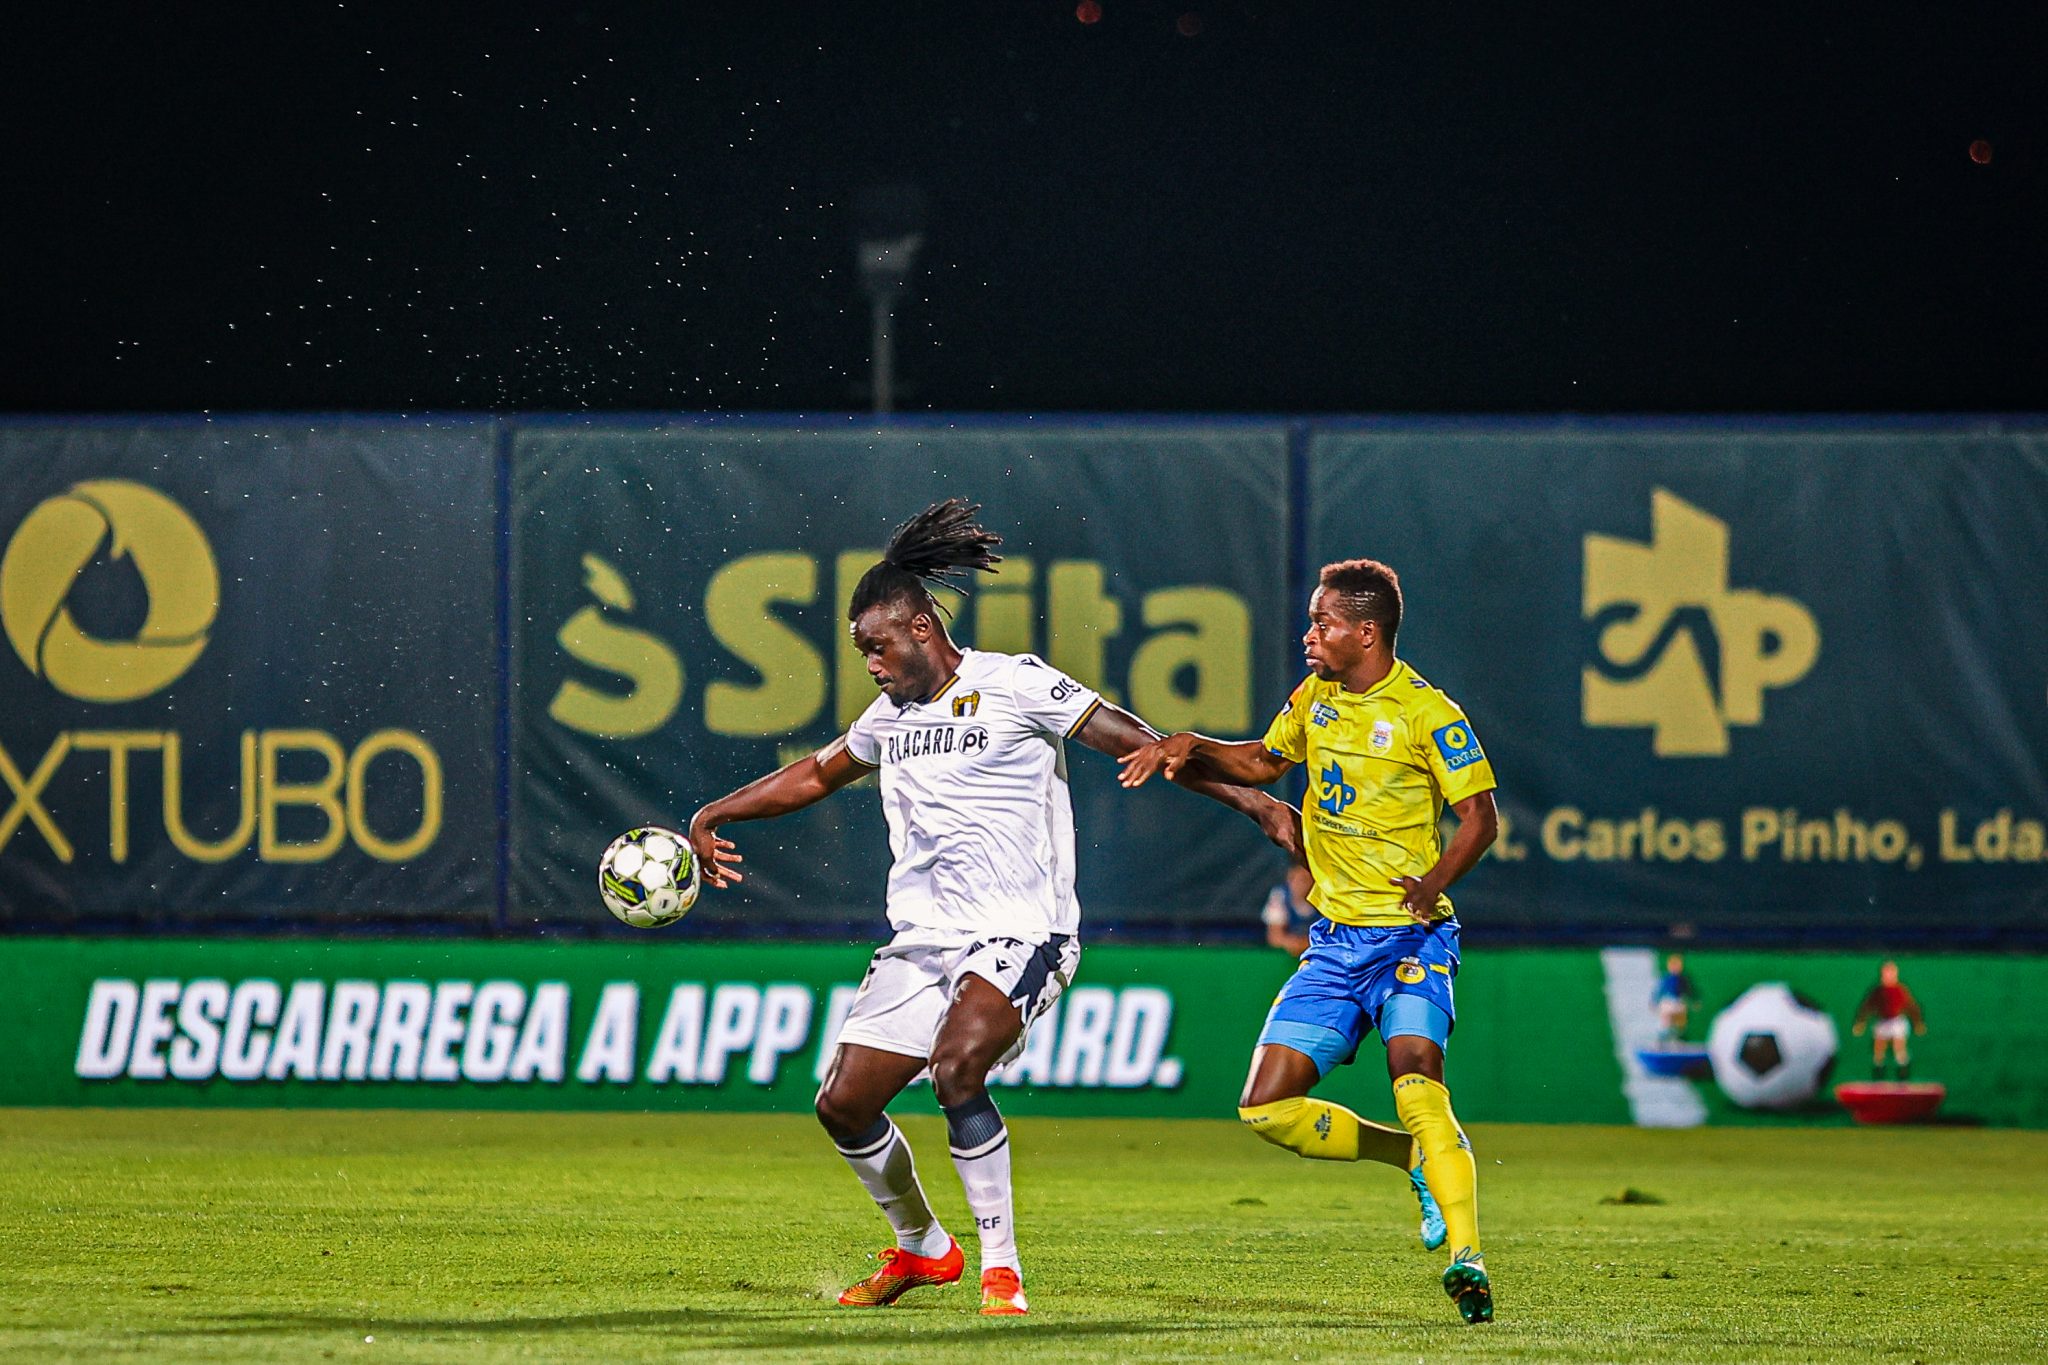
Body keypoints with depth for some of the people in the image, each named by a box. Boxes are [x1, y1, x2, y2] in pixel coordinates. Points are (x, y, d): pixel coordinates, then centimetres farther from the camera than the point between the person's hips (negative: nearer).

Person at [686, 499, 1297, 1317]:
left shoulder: (1013, 685, -6)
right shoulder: (889, 715, 14)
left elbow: (1135, 743, -7)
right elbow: (817, 774, 33)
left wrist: (1246, 799, -13)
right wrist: (714, 816, 33)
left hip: (1018, 935, -7)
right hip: (920, 940, 7)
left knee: (956, 1070, -31)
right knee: (843, 1104, 1)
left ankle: (1000, 1266, -20)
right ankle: (919, 1247, 27)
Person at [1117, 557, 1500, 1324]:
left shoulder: (1426, 714, -10)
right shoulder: (1314, 698, 10)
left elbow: (1480, 815, -9)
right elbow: (1263, 761, 28)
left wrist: (1435, 880, -26)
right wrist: (1190, 749, 11)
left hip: (1410, 935, -7)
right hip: (1335, 938, 7)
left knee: (1417, 1088, -29)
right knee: (1267, 1109, -1)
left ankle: (1467, 1260, -34)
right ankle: (1419, 1158, 16)